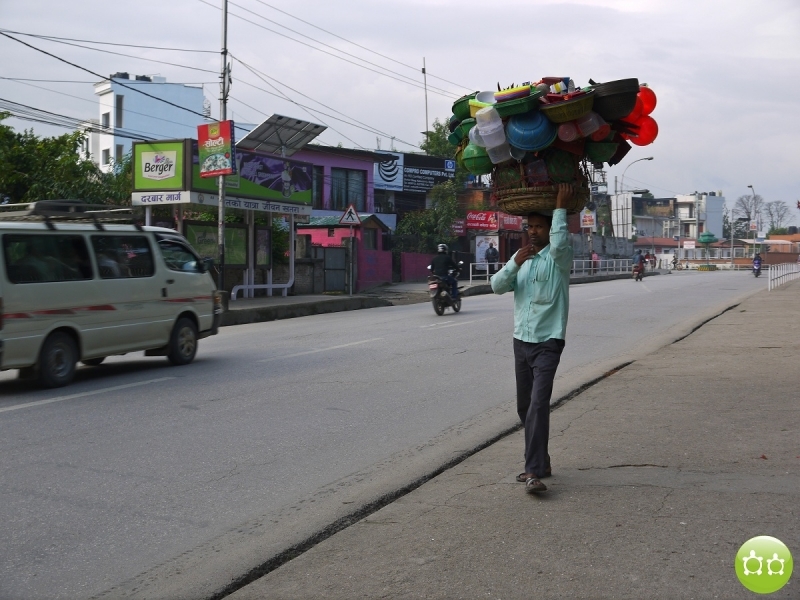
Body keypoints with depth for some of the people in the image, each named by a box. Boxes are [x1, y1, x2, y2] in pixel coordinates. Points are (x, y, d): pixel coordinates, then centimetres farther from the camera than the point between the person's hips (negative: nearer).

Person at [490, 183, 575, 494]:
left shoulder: (559, 257, -5)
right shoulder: (521, 257, 14)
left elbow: (559, 244, -29)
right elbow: (497, 286, 3)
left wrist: (561, 207, -21)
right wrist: (515, 264, -14)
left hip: (548, 343, -7)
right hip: (521, 341, 7)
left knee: (538, 404, -18)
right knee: (524, 407, 12)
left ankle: (535, 471, -22)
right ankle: (539, 462, 25)